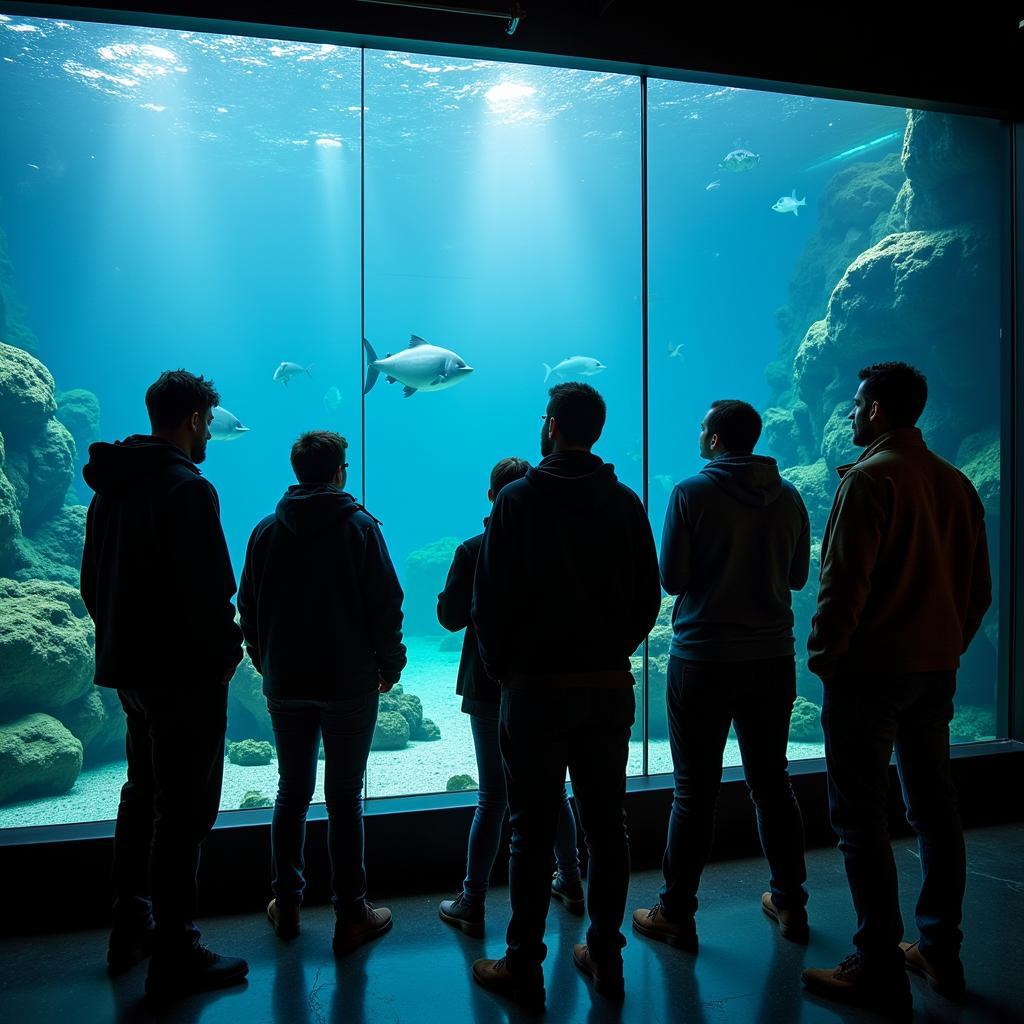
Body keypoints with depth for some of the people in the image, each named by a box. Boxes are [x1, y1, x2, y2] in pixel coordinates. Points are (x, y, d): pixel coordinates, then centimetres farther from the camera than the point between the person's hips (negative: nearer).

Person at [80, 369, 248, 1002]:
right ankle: (174, 957, 5)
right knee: (184, 811, -2)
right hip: (185, 674, -9)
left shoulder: (111, 486, 12)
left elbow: (92, 580, 17)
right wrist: (227, 650, -10)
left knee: (143, 795, 21)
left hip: (130, 666, 9)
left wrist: (120, 639, 18)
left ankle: (131, 927, 33)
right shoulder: (188, 488, -17)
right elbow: (208, 588, -22)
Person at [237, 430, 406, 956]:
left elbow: (248, 608, 8)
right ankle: (351, 915, 9)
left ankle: (285, 904, 24)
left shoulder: (266, 531, 3)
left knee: (292, 793, 16)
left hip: (285, 685, 4)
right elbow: (386, 604, -9)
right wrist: (390, 665, 3)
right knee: (344, 798, 3)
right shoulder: (360, 526, -7)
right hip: (349, 685, -3)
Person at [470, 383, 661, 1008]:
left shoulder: (519, 499, -7)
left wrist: (500, 667, 5)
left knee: (534, 831, 4)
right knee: (607, 826, 12)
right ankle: (605, 955, 22)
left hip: (536, 685, -3)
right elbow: (649, 598, 4)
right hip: (610, 686, 4)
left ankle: (524, 967, 12)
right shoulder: (625, 503, 3)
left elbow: (490, 598, -8)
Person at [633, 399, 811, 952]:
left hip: (703, 659, -4)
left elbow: (671, 578, -9)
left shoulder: (691, 493, -11)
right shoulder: (788, 496, 2)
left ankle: (676, 914, 12)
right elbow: (797, 576, 11)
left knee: (695, 791, 4)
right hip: (772, 658, 4)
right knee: (772, 783, 16)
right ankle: (790, 902, 27)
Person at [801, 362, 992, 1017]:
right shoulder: (956, 483, 9)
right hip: (937, 671, 8)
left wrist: (824, 655, -7)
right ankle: (941, 955, 25)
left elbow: (845, 582, -18)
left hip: (870, 669, -8)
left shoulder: (869, 478, -13)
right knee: (935, 810, 15)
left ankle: (881, 972, 4)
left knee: (861, 820, -1)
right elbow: (979, 586, 12)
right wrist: (948, 647, 18)